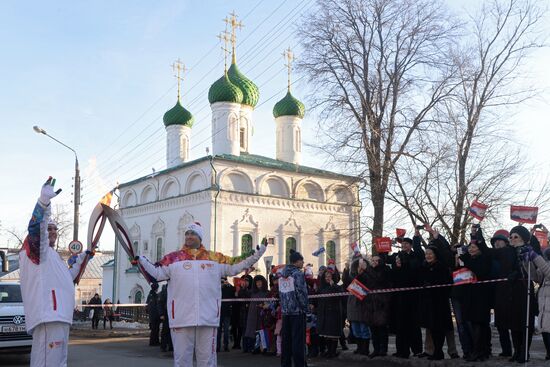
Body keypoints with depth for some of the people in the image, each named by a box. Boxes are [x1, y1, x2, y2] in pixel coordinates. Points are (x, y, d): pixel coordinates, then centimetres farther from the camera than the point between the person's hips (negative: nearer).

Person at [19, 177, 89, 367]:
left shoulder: (51, 256, 25)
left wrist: (81, 259, 36)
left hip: (59, 316, 11)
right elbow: (35, 228, -25)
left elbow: (66, 278, 38)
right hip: (47, 317, -11)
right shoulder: (35, 248, -3)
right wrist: (44, 201, -38)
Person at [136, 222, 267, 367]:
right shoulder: (173, 258, 8)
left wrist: (258, 253, 8)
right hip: (181, 318, -1)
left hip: (208, 318, 1)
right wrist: (140, 259, -2)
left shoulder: (215, 258, 10)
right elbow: (157, 273, 7)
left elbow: (235, 266, 13)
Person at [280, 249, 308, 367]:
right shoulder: (298, 273, -11)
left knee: (286, 339, 11)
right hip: (298, 310, -7)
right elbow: (301, 292, -15)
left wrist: (284, 306, 15)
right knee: (298, 339, -3)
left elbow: (280, 292, 12)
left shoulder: (282, 274, 11)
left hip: (285, 310, 7)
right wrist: (305, 307, -6)